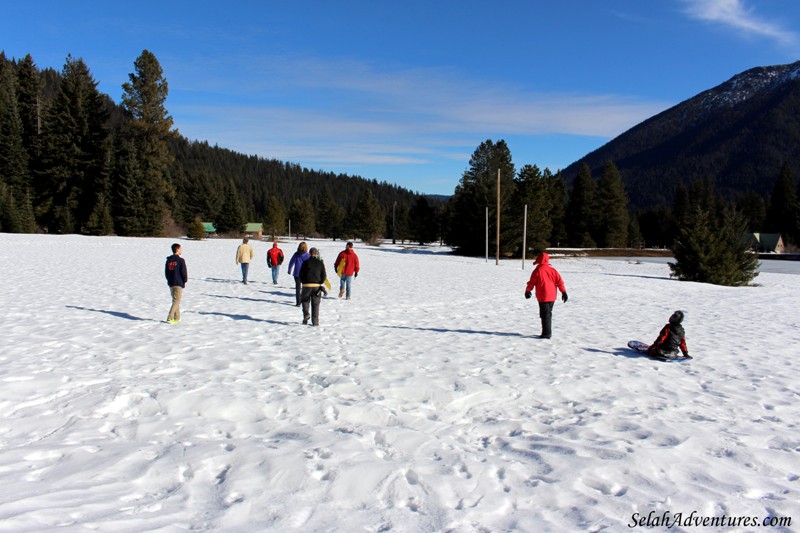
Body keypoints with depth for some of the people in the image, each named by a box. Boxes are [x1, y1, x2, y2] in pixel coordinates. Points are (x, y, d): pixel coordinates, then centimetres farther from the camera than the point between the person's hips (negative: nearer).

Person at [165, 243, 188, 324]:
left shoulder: (168, 260, 9)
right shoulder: (180, 260, -12)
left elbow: (166, 272, 14)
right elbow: (184, 272, -11)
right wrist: (185, 281, 2)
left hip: (171, 283, 7)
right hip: (179, 284, -7)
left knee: (175, 300, 16)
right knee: (176, 301, -4)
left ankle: (177, 318, 18)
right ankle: (170, 318, -14)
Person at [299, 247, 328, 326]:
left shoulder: (306, 262, -2)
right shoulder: (320, 263, 1)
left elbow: (301, 274, -1)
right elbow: (324, 276, 1)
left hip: (306, 285, -1)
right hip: (317, 286, 1)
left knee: (305, 300, 19)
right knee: (315, 304, 6)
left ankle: (306, 314, -1)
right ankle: (315, 321, 5)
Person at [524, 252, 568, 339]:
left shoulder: (537, 270, -8)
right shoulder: (552, 270, 5)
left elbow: (531, 282, -4)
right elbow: (559, 281, 2)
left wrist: (527, 291, 12)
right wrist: (564, 292, 6)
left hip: (543, 296, -5)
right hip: (552, 296, 5)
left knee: (545, 315, -2)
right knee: (548, 314, 17)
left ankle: (546, 333, -4)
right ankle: (548, 332, 24)